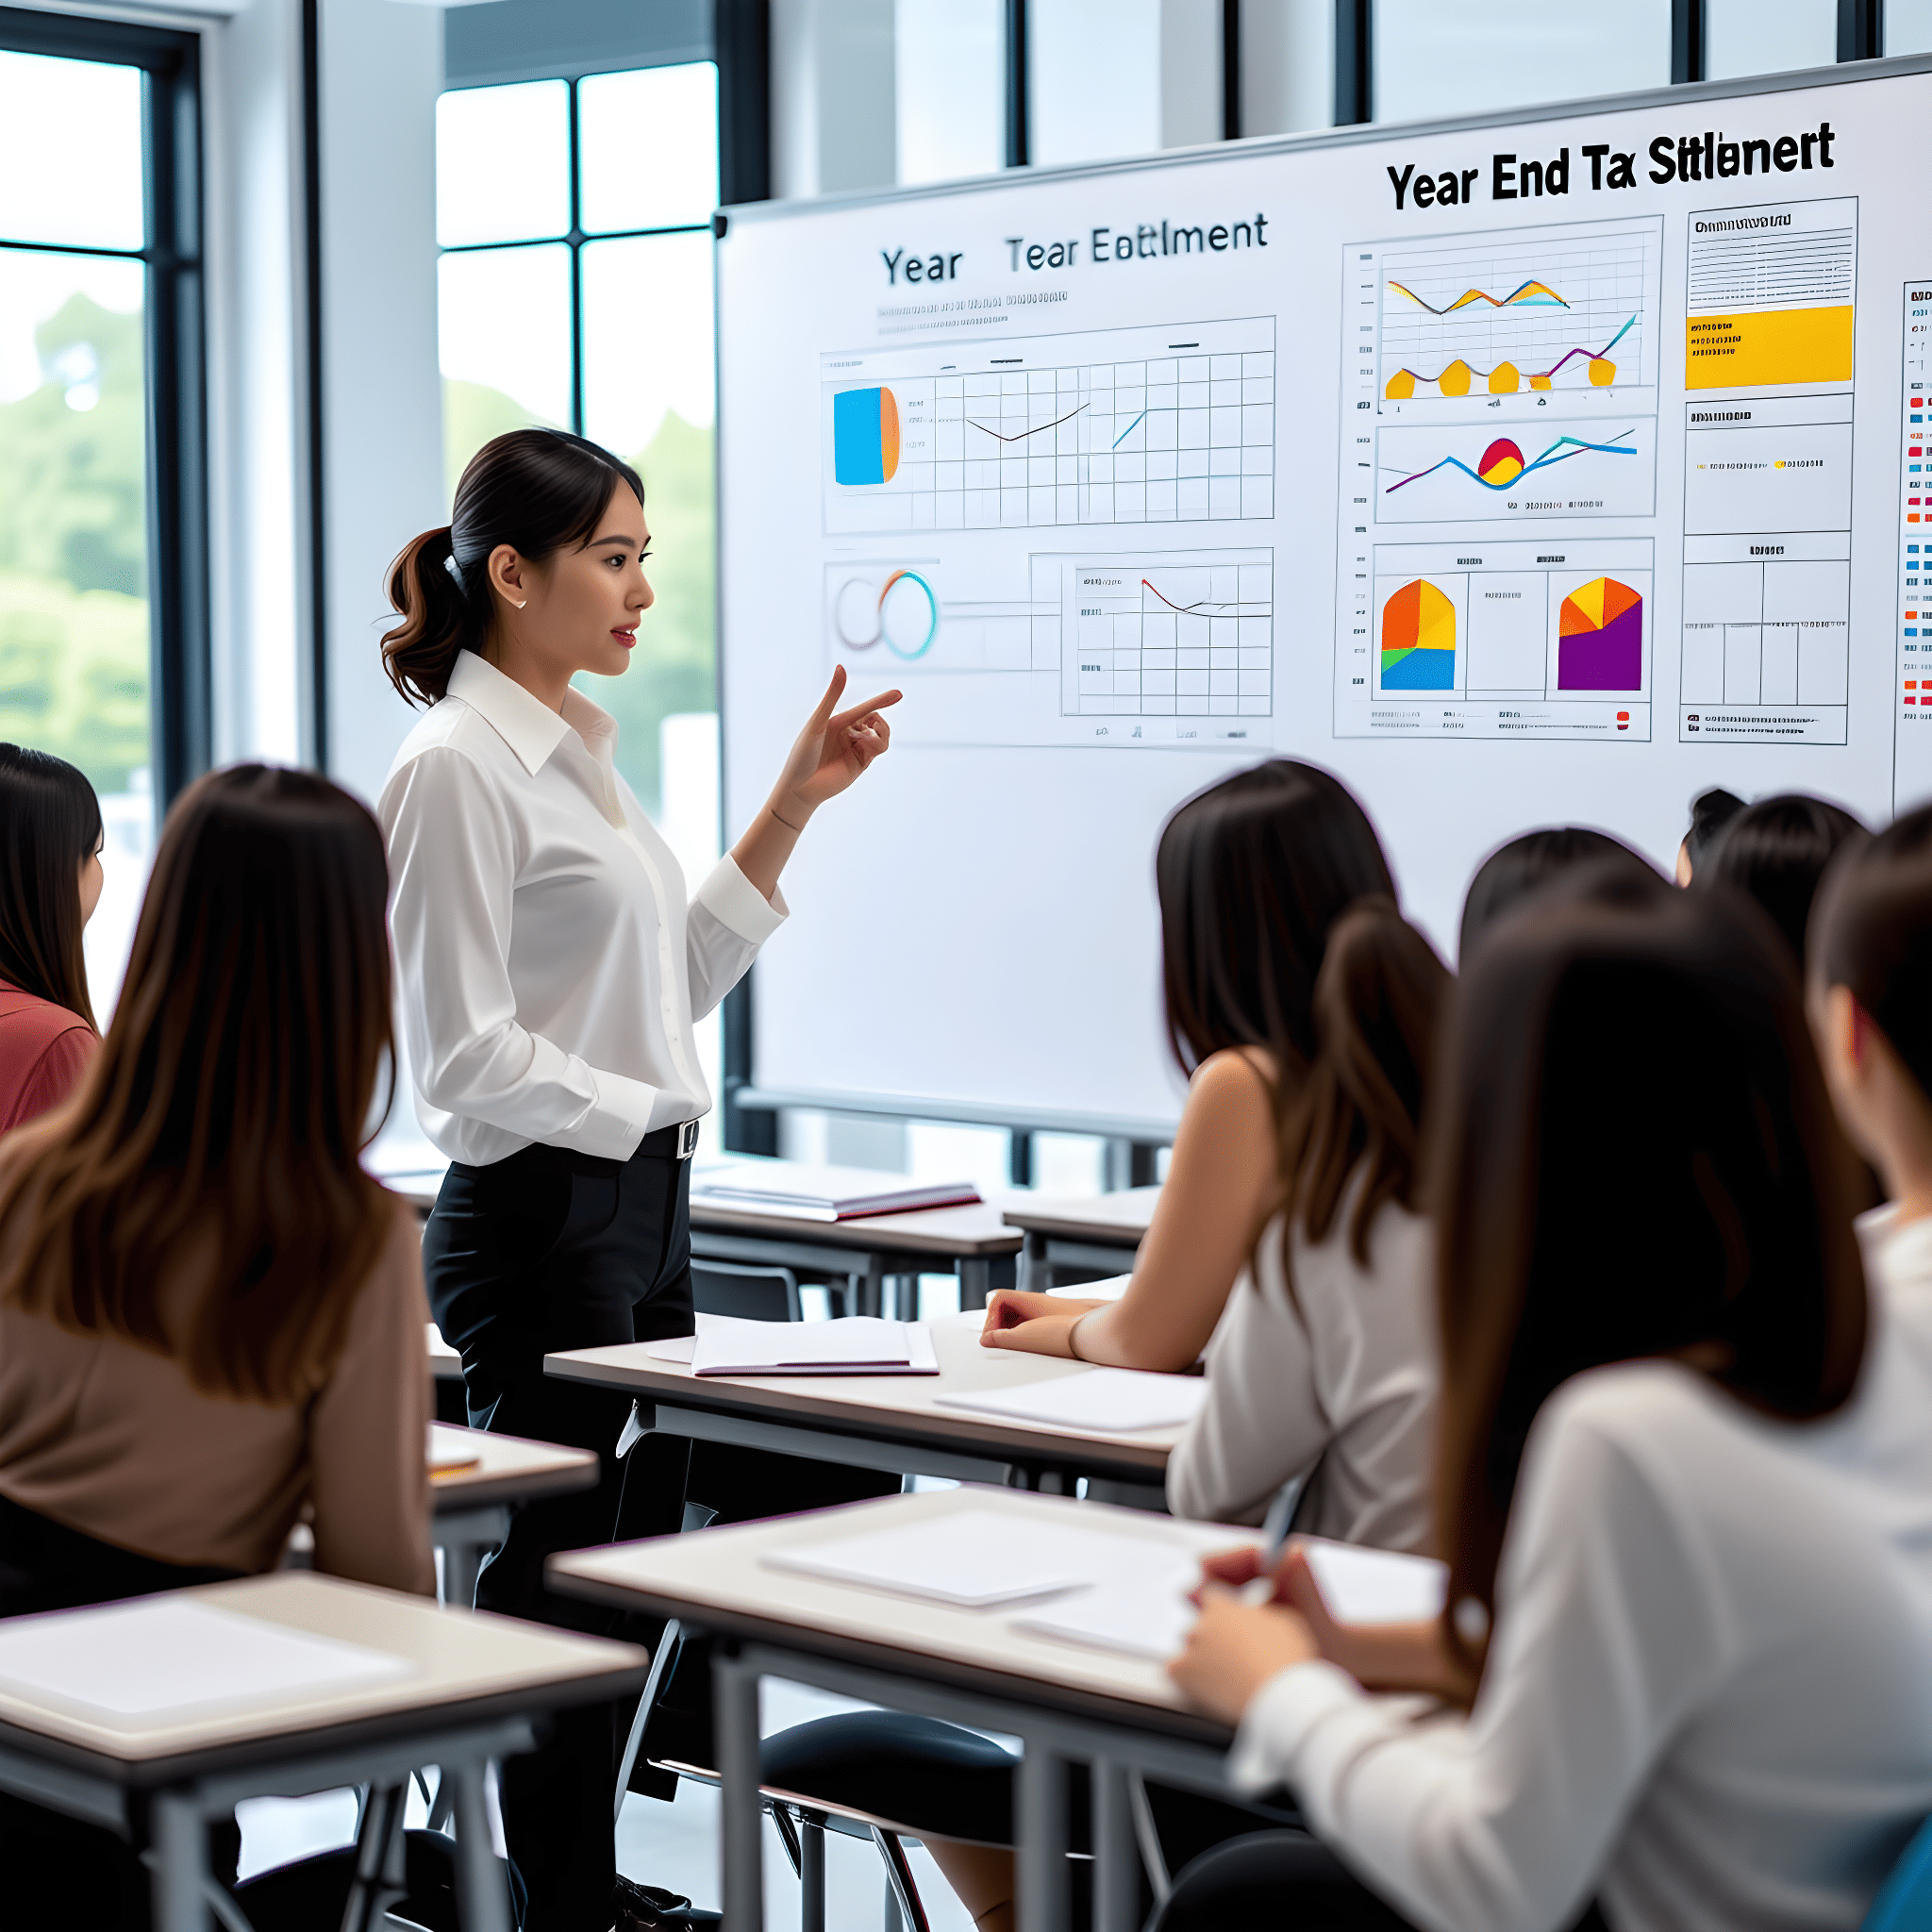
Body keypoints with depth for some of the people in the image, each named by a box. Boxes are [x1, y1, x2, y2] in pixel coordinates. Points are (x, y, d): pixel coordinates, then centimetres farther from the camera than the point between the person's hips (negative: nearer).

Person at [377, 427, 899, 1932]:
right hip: (541, 1223, -9)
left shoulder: (580, 754, 14)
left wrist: (791, 809, 16)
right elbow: (469, 1055, -17)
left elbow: (672, 984, 20)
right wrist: (643, 1114, -12)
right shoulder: (458, 766, -14)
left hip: (644, 1209, 9)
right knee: (557, 1574, -1)